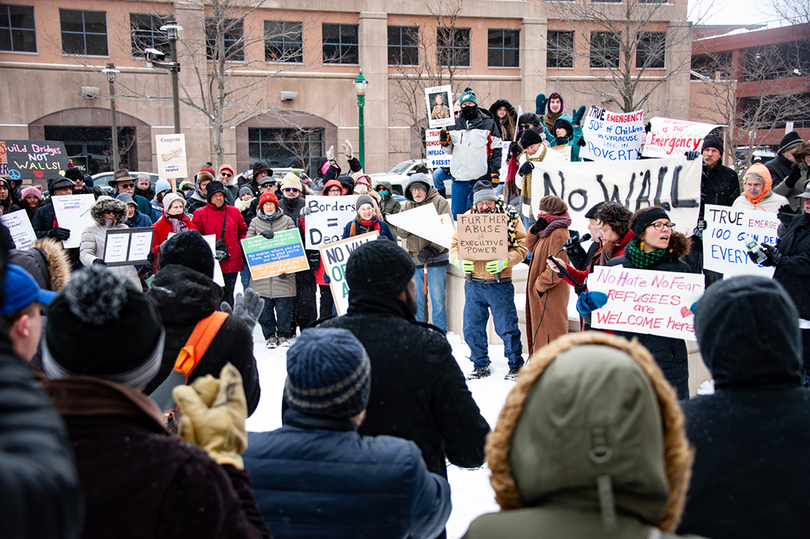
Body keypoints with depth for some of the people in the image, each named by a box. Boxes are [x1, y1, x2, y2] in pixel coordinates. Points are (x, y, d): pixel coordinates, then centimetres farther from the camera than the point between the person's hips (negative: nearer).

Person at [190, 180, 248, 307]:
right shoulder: (200, 214, 1)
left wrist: (242, 244, 2)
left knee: (228, 295, 10)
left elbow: (243, 231, 21)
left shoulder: (234, 212, 12)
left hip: (232, 262, 3)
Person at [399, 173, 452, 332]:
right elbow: (402, 233, 8)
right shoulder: (408, 205, 12)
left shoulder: (440, 202, -4)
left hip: (436, 259, -5)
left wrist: (432, 249, -21)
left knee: (437, 299, -2)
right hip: (414, 259, 5)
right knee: (417, 299, 13)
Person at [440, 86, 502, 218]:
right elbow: (450, 150, 20)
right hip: (459, 177, 3)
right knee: (456, 213, 6)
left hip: (480, 177, -3)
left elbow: (496, 150, 3)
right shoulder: (454, 125, 13)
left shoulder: (488, 123, 4)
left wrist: (495, 172, -4)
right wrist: (445, 141, -1)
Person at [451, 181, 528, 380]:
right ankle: (480, 366, 27)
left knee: (506, 328, 2)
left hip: (500, 285, -3)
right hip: (473, 284, 3)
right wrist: (460, 261, -11)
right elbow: (454, 245, 10)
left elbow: (522, 246, -3)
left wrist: (504, 262, -19)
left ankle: (516, 365, 22)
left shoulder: (510, 218, -2)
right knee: (472, 328, 10)